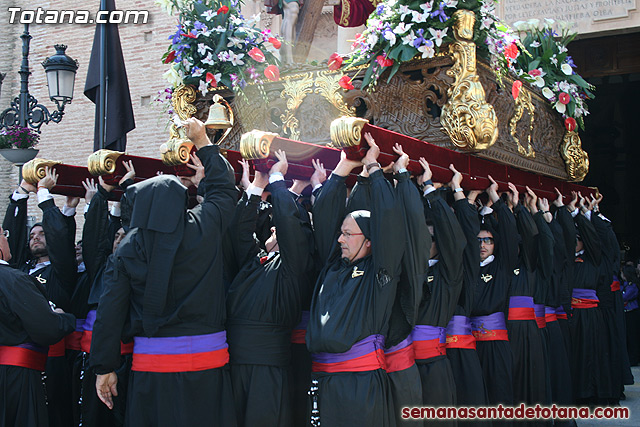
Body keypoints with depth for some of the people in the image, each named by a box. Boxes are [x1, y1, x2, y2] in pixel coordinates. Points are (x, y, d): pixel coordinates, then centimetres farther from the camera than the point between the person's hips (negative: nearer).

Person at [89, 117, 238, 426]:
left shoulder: (126, 249, -1)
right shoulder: (203, 229, -3)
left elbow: (110, 311, -2)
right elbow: (223, 188, 16)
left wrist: (105, 367, 6)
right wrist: (203, 142, 27)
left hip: (151, 367, 0)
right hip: (206, 360, 0)